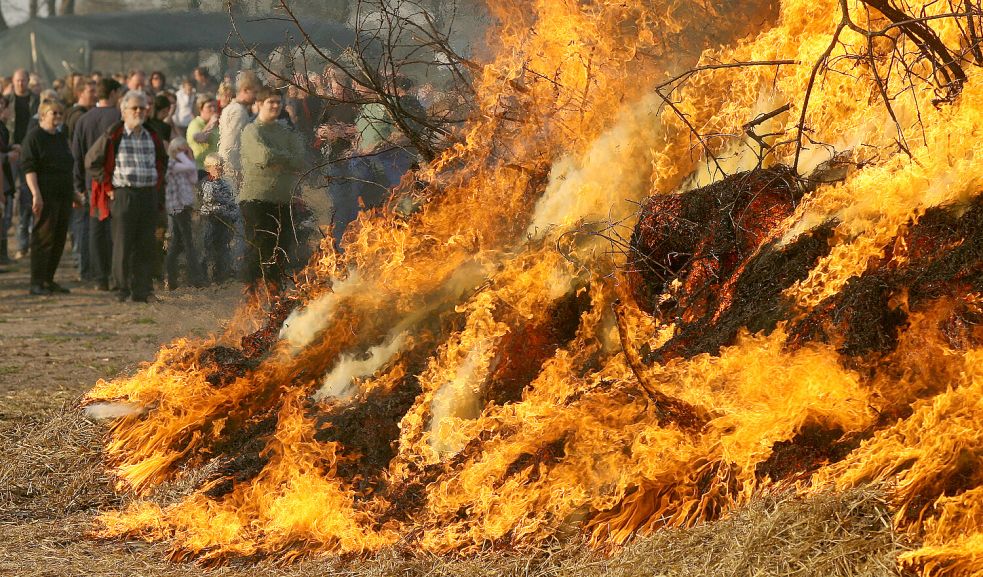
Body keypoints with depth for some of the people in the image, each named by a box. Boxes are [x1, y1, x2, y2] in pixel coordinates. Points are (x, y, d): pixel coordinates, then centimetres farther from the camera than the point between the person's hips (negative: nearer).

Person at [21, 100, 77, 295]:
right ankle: (37, 283, -7)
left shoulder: (62, 138, 19)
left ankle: (48, 279, 14)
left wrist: (74, 193, 22)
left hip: (63, 195, 8)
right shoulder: (34, 137, -5)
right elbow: (29, 168, -12)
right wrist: (36, 194, -21)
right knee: (44, 237, -9)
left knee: (59, 239, 7)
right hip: (46, 195, -8)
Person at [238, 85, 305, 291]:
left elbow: (299, 162, 0)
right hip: (256, 198, -6)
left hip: (282, 199, 6)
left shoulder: (287, 132, 14)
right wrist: (286, 157, -3)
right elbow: (265, 156, -19)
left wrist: (275, 159, -10)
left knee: (282, 249, 8)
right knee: (257, 249, -6)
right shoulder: (252, 131, -3)